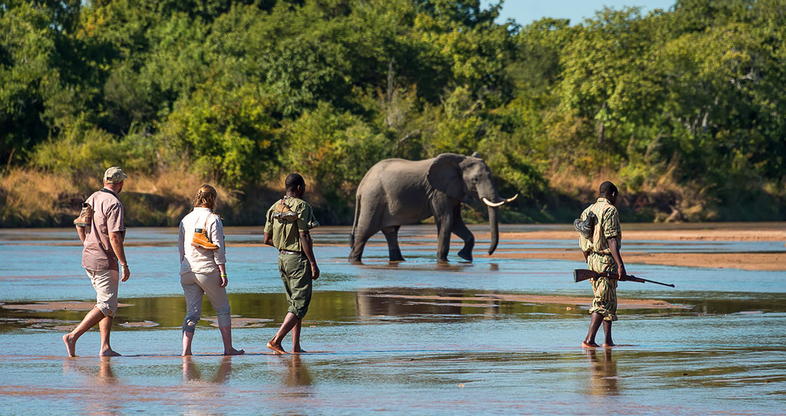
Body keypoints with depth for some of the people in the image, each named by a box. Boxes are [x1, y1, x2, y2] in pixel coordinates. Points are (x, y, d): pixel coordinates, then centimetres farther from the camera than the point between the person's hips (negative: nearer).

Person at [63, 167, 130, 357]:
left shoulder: (92, 199, 10)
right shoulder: (114, 204, -16)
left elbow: (79, 225, 19)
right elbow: (114, 236, -22)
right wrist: (124, 264, -17)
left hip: (88, 257, 9)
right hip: (105, 261, -9)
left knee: (109, 305, 14)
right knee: (106, 306, -6)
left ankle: (105, 347, 10)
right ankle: (72, 336, -14)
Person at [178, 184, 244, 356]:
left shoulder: (186, 220, 11)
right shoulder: (213, 219, -8)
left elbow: (180, 247, 15)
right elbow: (218, 248, -11)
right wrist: (223, 273, -9)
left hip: (187, 271, 5)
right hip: (208, 271, -5)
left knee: (192, 312, 5)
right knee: (223, 309, 9)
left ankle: (186, 349, -9)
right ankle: (228, 348, 11)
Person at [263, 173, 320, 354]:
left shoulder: (274, 208, 9)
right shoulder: (301, 206, -13)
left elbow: (267, 239, 9)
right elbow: (304, 237, -18)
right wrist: (313, 263, -15)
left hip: (282, 258, 8)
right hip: (298, 258, -8)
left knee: (294, 303, 15)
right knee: (300, 305, -5)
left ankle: (296, 347, 12)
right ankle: (276, 339, -18)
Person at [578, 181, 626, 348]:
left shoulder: (588, 210, 14)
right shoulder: (610, 210, -11)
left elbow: (583, 242, 16)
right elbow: (611, 240, -19)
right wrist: (620, 265, -21)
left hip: (592, 259, 8)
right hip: (606, 260, -8)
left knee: (610, 302, 16)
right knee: (603, 302, -7)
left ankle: (608, 341, 15)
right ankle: (589, 340, -14)